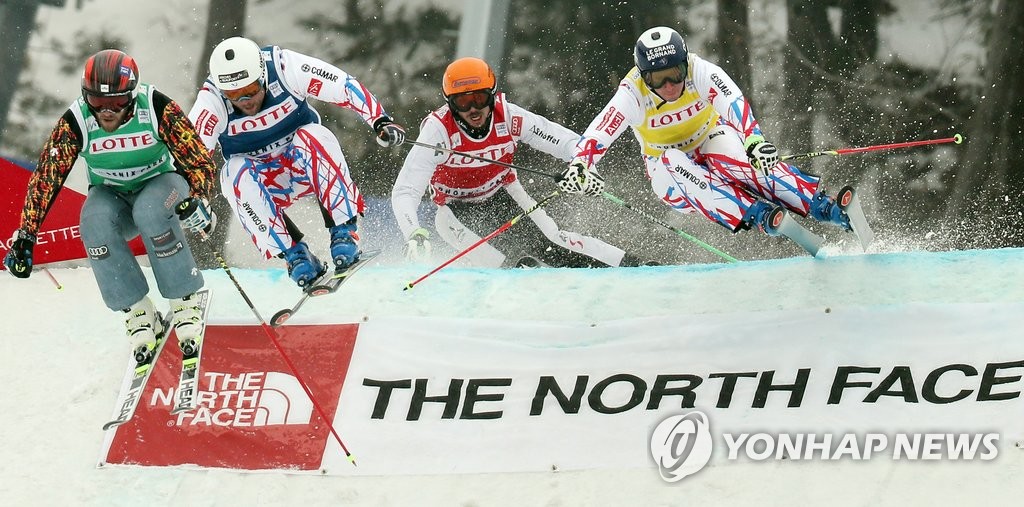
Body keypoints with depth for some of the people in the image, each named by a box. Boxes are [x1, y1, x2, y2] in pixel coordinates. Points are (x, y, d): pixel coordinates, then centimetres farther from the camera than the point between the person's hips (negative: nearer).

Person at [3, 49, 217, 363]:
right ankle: (138, 313, -21)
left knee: (150, 211, -38)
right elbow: (46, 177, -15)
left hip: (159, 182, -2)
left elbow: (198, 159, -20)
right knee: (94, 223, -33)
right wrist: (25, 235, -20)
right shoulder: (75, 122, -19)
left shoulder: (157, 109, -23)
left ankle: (185, 302, -22)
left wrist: (197, 199, -40)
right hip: (111, 195, 2)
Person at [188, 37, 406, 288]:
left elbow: (346, 88, -20)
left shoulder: (284, 67, -23)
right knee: (235, 174, -32)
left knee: (313, 136, -32)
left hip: (306, 163, 0)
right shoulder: (211, 101, -23)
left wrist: (381, 121, -31)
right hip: (261, 184, 1)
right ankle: (295, 255, -27)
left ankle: (343, 233, -30)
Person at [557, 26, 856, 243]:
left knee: (730, 151, -33)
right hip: (670, 170, 0)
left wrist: (754, 141, -57)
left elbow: (735, 104, -40)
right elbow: (597, 134, -30)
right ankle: (755, 214, -45)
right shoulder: (632, 94, -24)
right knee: (671, 162, -34)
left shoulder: (700, 71, -25)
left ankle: (817, 204, -38)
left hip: (711, 143, 0)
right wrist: (578, 168, -49)